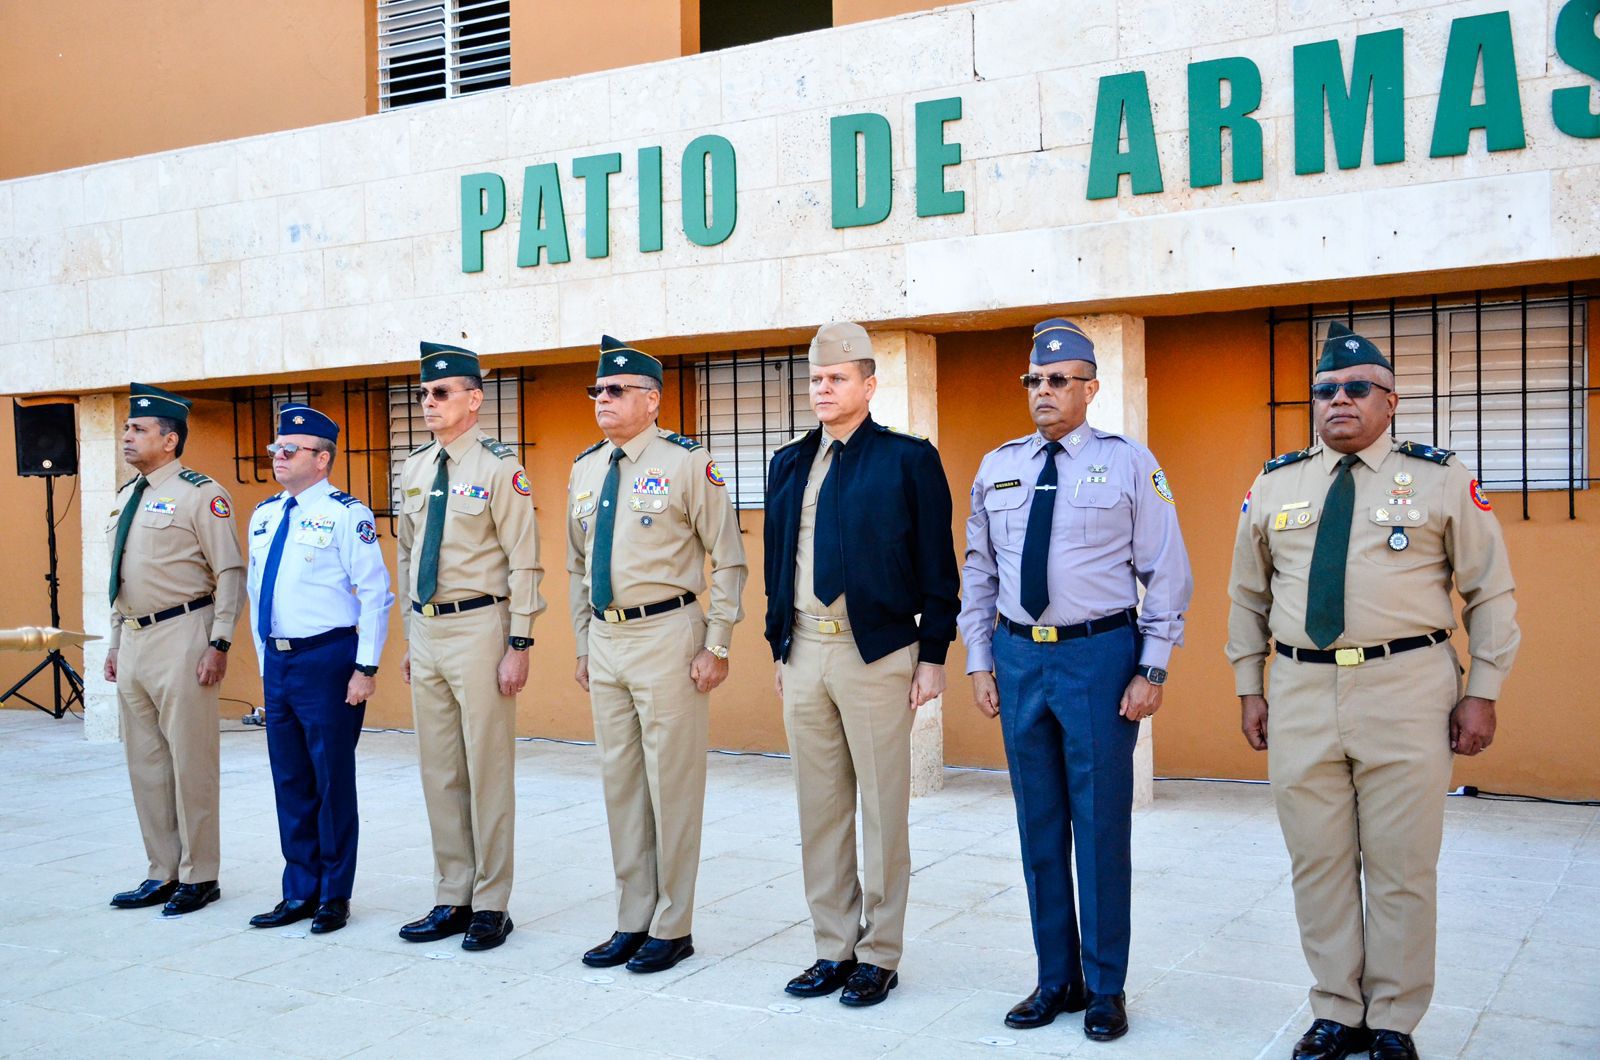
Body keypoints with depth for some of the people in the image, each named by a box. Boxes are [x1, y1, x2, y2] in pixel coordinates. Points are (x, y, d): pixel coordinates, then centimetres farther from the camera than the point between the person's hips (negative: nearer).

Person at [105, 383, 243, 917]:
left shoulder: (200, 494, -9)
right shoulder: (126, 498, 15)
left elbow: (231, 573, -12)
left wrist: (219, 644, -17)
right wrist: (116, 641, 19)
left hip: (181, 636, -8)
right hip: (134, 638, 8)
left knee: (190, 759, -2)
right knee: (145, 762, 12)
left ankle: (198, 877, 9)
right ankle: (163, 873, 23)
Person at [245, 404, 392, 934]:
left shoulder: (346, 514, -9)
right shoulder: (263, 516, 12)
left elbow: (375, 594, -12)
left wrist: (366, 668, -15)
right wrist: (265, 660, 17)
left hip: (327, 660, -7)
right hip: (278, 661, 7)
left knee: (332, 780, 2)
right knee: (290, 781, 13)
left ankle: (335, 896, 14)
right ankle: (300, 892, 25)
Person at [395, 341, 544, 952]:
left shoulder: (498, 467, -8)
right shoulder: (414, 470, 12)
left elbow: (524, 562, -11)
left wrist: (518, 646, -15)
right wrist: (410, 638, 18)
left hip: (479, 627, -7)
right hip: (427, 631, 7)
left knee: (487, 770, 0)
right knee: (439, 770, 12)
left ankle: (490, 906, 11)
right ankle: (452, 900, 23)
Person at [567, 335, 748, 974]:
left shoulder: (688, 463, -7)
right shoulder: (585, 470, 12)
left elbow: (728, 561, -6)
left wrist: (717, 647, -10)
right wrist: (583, 646, 17)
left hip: (666, 635, -6)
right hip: (606, 639, 6)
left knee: (672, 782, 0)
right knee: (619, 780, 12)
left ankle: (672, 928, 13)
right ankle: (632, 922, 24)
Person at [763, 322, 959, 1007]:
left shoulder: (909, 459, -3)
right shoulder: (788, 464, 13)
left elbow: (937, 568, -4)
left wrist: (933, 656, -7)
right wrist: (780, 647, 13)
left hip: (877, 655, -5)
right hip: (803, 653, 5)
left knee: (883, 812, 3)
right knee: (820, 810, 11)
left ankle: (879, 956, 15)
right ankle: (833, 949, 23)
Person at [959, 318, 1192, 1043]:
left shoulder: (1129, 463, -2)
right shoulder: (996, 468, 9)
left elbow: (1167, 574, -2)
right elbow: (978, 574, 13)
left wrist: (1152, 670, -8)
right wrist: (980, 664, 8)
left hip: (1100, 655, -3)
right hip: (1019, 656, 4)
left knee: (1101, 824, 3)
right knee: (1039, 825, 11)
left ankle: (1105, 988, 18)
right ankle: (1056, 979, 25)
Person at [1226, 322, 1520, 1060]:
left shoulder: (1441, 480, 2)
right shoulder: (1273, 486, 10)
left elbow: (1491, 593, 5)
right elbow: (1248, 595, 16)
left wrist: (1482, 692, 0)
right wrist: (1249, 688, 13)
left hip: (1406, 692, -2)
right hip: (1301, 693, 3)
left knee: (1400, 864, 3)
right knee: (1318, 861, 8)